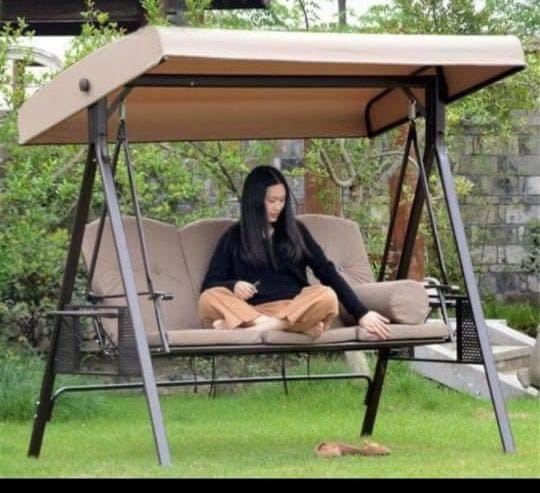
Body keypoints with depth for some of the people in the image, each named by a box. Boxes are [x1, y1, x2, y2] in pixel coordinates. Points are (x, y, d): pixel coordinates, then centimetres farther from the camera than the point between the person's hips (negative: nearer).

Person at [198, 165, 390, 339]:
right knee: (209, 299, -31)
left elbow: (326, 271, 9)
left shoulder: (295, 230, 16)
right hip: (249, 311, -1)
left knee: (327, 297, -30)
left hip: (294, 308, 1)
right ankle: (301, 327, -41)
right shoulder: (234, 236, 13)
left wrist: (361, 313, -2)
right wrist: (233, 285, -16)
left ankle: (238, 325, -37)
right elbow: (210, 285, 9)